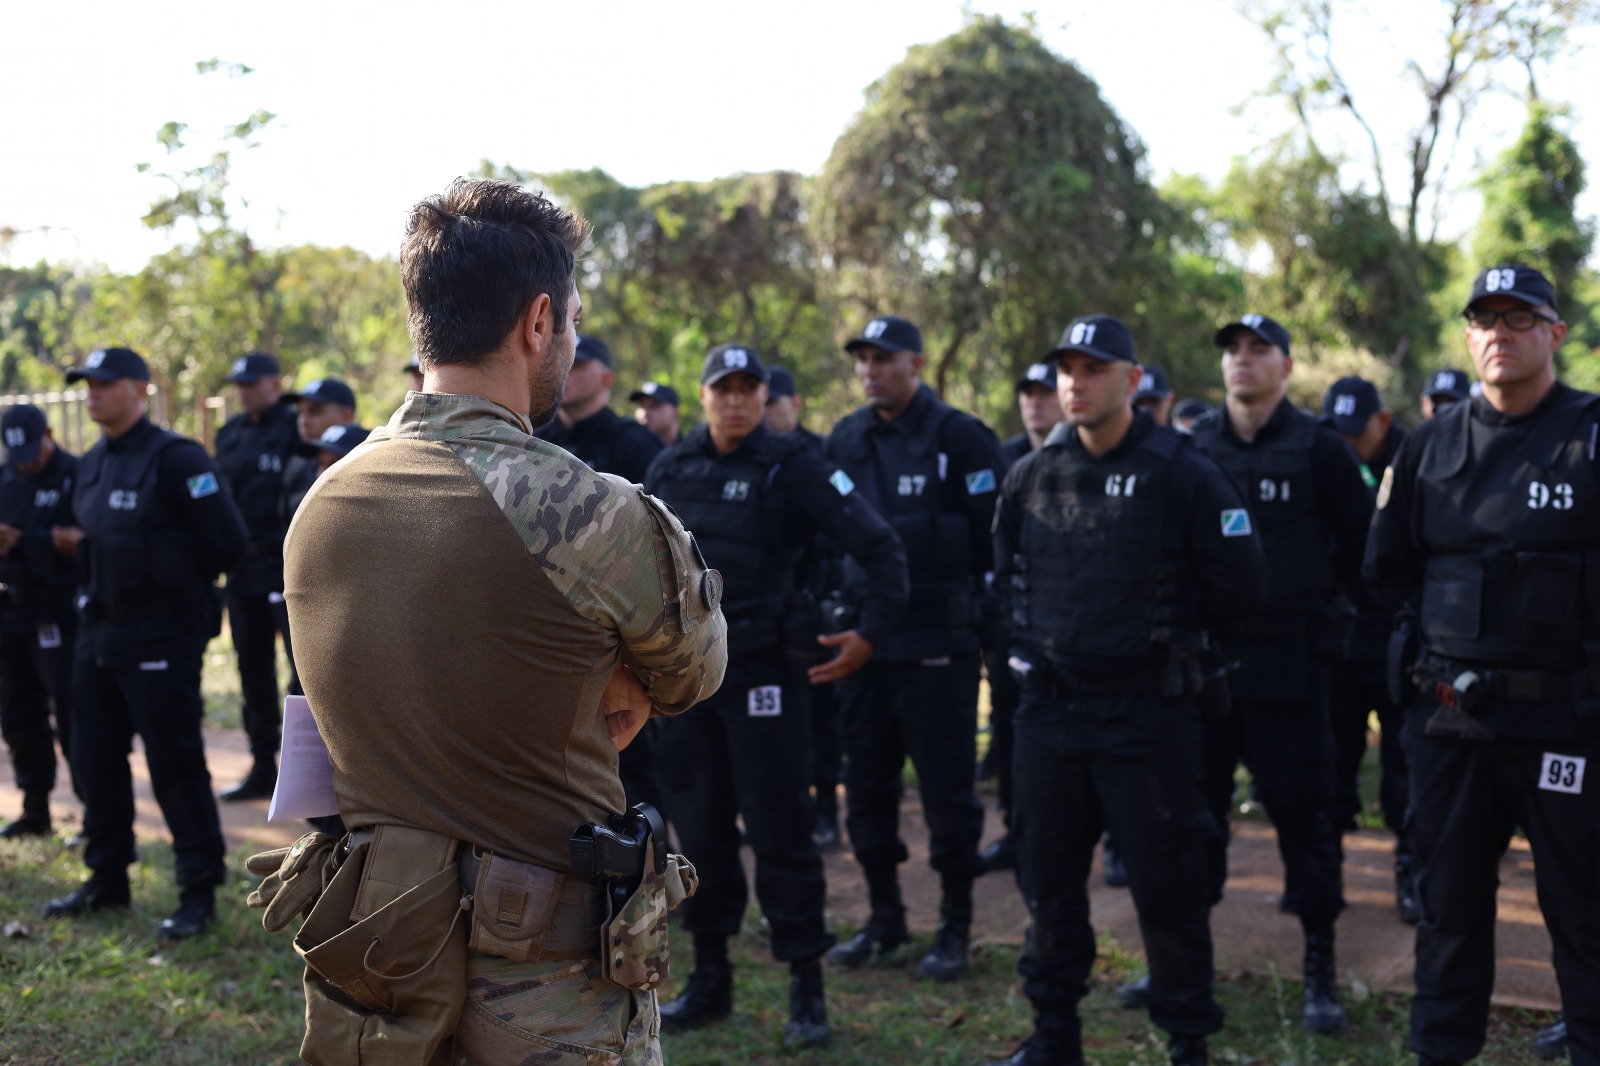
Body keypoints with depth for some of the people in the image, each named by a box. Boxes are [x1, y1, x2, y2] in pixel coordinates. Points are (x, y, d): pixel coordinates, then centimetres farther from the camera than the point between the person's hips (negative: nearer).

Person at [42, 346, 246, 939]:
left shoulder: (175, 459, -13)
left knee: (175, 766, -3)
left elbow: (227, 542, -14)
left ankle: (199, 893, 5)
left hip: (160, 639, -9)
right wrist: (80, 547, 2)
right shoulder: (92, 466, 13)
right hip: (98, 632, 9)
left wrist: (176, 587, -4)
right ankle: (107, 880, 28)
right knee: (95, 758, 14)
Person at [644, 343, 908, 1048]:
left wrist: (872, 633, -15)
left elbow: (880, 547, -10)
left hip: (761, 672, -5)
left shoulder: (793, 466, -7)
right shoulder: (670, 469, 7)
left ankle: (807, 990, 7)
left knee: (779, 830, -3)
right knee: (699, 827, 11)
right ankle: (710, 979, 23)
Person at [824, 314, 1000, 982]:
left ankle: (955, 927, 14)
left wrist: (988, 622, -9)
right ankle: (884, 919, 25)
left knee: (946, 787, 1)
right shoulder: (844, 441, 9)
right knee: (866, 783, 11)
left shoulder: (959, 437, -7)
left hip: (937, 644, -5)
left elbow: (994, 541, -7)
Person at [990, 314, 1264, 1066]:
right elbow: (1006, 571, 21)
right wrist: (1040, 633, 11)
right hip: (1048, 708, 5)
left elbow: (1236, 590, -7)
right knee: (1049, 879, 13)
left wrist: (1161, 626, 1)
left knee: (1166, 883, 2)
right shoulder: (1031, 476, 5)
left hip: (1146, 713, -5)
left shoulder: (1184, 476, -9)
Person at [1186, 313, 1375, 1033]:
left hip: (1289, 662, -3)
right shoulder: (1191, 448, 6)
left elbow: (1358, 543, 2)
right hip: (1202, 656, 3)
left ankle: (1321, 971, 12)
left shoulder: (1317, 449, -2)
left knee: (1303, 810, 1)